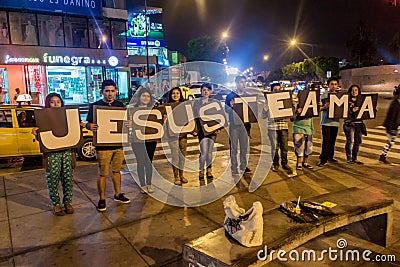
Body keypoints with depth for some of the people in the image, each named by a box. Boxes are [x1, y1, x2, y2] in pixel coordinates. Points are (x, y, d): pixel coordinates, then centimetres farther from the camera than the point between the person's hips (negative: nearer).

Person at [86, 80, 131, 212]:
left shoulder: (120, 105, 11)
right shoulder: (95, 106, -2)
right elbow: (88, 123, -1)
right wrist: (90, 126, -25)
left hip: (118, 144, 4)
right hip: (103, 145, -4)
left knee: (117, 170, 16)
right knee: (103, 174, 1)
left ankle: (118, 194, 31)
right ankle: (102, 199, 15)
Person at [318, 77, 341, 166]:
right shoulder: (324, 95, -4)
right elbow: (320, 108, -8)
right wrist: (324, 107, -29)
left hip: (335, 121, 5)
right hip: (326, 121, -5)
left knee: (332, 140, 12)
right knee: (326, 141, -8)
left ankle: (330, 157, 25)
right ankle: (323, 159, -3)